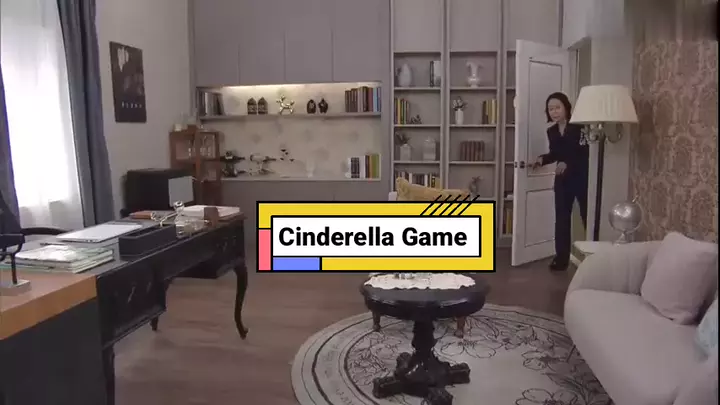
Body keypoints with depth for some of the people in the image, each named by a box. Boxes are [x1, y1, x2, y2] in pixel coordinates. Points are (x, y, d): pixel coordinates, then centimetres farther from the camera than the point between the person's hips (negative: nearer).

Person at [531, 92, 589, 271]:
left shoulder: (579, 128, -13)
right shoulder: (551, 131, 5)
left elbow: (587, 154, -17)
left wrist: (568, 163, -27)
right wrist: (543, 159, 0)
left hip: (582, 179, -5)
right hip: (562, 180, 6)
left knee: (588, 218, 2)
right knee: (561, 219, 8)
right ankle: (561, 258, 16)